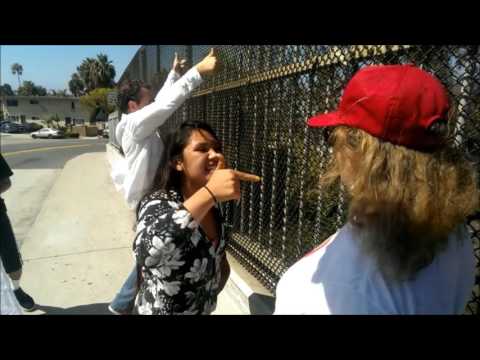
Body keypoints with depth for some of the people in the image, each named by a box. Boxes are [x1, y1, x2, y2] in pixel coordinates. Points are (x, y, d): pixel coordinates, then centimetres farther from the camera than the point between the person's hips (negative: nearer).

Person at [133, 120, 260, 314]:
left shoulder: (213, 203, -7)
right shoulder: (157, 203, -26)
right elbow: (145, 254, -47)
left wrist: (221, 264, -5)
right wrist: (208, 194, -50)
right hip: (162, 309, -5)